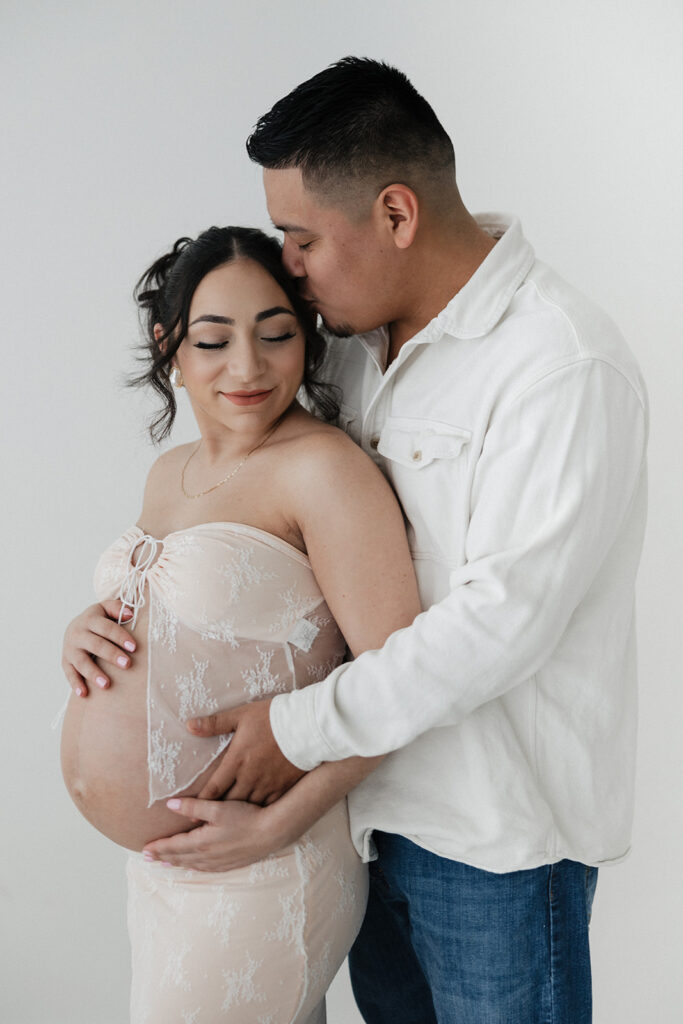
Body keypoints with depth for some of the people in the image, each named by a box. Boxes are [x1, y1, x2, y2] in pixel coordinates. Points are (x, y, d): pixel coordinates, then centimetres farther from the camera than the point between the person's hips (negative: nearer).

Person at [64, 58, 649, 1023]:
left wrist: (303, 726, -20)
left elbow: (503, 620, -26)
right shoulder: (358, 343, 4)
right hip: (377, 796, 8)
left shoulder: (564, 367, -22)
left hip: (498, 832, -7)